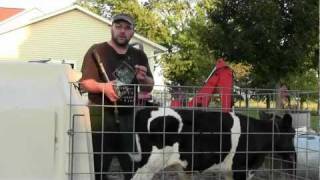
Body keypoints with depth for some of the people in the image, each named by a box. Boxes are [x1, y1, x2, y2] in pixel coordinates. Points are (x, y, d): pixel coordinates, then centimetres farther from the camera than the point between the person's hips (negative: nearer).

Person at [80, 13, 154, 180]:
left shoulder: (139, 56, 16)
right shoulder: (96, 51, 4)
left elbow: (149, 88, 16)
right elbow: (85, 82, -4)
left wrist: (143, 79, -6)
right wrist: (103, 87, -23)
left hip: (129, 116, 4)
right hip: (101, 115, -3)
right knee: (97, 167, -6)